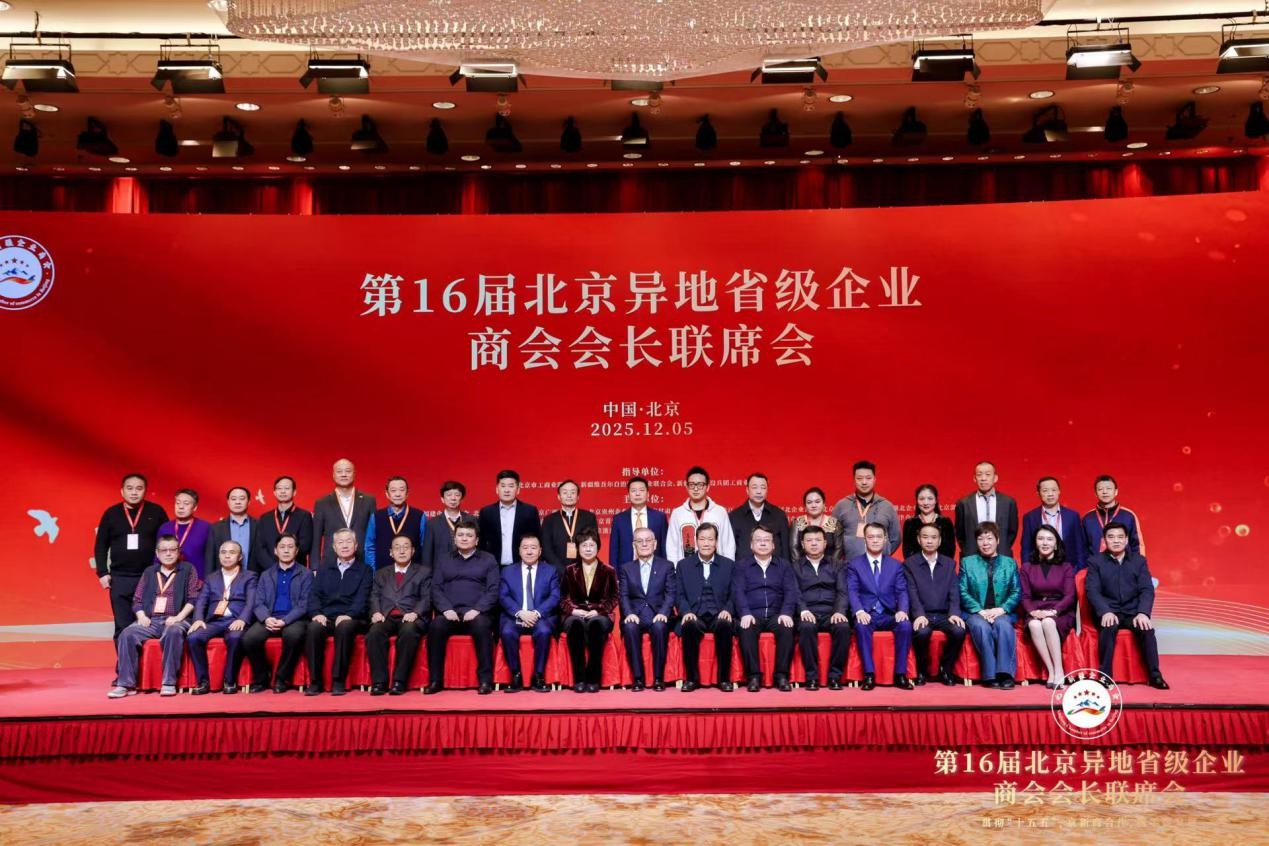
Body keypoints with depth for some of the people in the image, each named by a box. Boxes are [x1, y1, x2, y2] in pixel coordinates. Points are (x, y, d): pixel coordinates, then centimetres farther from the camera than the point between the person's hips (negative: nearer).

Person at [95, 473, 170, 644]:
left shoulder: (156, 511, 3)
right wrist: (102, 573, 1)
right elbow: (101, 545, 9)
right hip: (120, 579, 1)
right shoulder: (111, 513, 7)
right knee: (123, 627, 6)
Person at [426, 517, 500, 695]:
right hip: (449, 613, 2)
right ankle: (435, 680, -23)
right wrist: (446, 609, -9)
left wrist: (477, 610, -13)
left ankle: (485, 680, -28)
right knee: (436, 625, -30)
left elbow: (493, 590, 3)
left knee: (482, 626, -35)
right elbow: (436, 589, 10)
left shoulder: (488, 560, 14)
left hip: (477, 613, -2)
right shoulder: (444, 561, 21)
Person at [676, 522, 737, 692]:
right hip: (695, 616, 0)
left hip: (719, 616, 0)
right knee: (689, 625, -34)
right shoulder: (683, 565, 15)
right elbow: (680, 595, 8)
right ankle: (691, 678, -18)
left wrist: (728, 610, -11)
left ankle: (724, 678, -19)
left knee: (725, 625, -35)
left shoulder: (729, 565, 14)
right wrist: (686, 612, -11)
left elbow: (734, 594, 9)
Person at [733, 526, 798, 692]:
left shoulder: (784, 565, 18)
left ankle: (781, 675, -22)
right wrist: (745, 613, -17)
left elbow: (791, 591, 6)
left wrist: (786, 613, -13)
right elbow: (738, 591, 1)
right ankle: (753, 675, -25)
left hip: (776, 614, 1)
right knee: (746, 629, -33)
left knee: (786, 628, -31)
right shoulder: (741, 565, 14)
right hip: (752, 615, -1)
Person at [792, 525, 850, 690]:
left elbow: (842, 592, 6)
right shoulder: (796, 567, 16)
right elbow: (795, 594, 3)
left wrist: (839, 611, -13)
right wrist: (803, 610, -16)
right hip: (808, 614, -1)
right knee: (806, 627, -35)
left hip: (831, 613, 1)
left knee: (843, 627, -32)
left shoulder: (836, 566, 19)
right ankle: (811, 677, -25)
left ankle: (835, 676, -20)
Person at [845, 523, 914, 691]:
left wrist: (902, 610, -16)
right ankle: (869, 675, -28)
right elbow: (852, 591, -3)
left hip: (889, 615, 2)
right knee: (861, 626, -35)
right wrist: (859, 611, -22)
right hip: (866, 614, -2)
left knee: (906, 625, -29)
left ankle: (900, 675, -20)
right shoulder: (853, 564, 9)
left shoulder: (896, 565, 16)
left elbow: (902, 592, 5)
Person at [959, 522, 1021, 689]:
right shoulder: (967, 562, 13)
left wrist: (1001, 609, -11)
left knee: (1003, 625, -34)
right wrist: (980, 611, -11)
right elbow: (963, 592, 4)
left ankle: (1005, 673, -34)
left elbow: (1016, 592, 7)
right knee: (981, 626, -35)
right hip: (976, 613, -1)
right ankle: (990, 675, -33)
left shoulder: (1010, 563, 16)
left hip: (1002, 613, 1)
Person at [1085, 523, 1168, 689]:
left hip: (1133, 611, 2)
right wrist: (1105, 612, -24)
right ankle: (1105, 675, -25)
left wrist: (1143, 613, -19)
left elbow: (1147, 589, 0)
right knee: (1108, 627, -33)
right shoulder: (1095, 562, 4)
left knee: (1147, 628, -28)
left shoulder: (1139, 560, 9)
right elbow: (1092, 590, -6)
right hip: (1108, 612, -2)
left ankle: (1155, 675, -16)